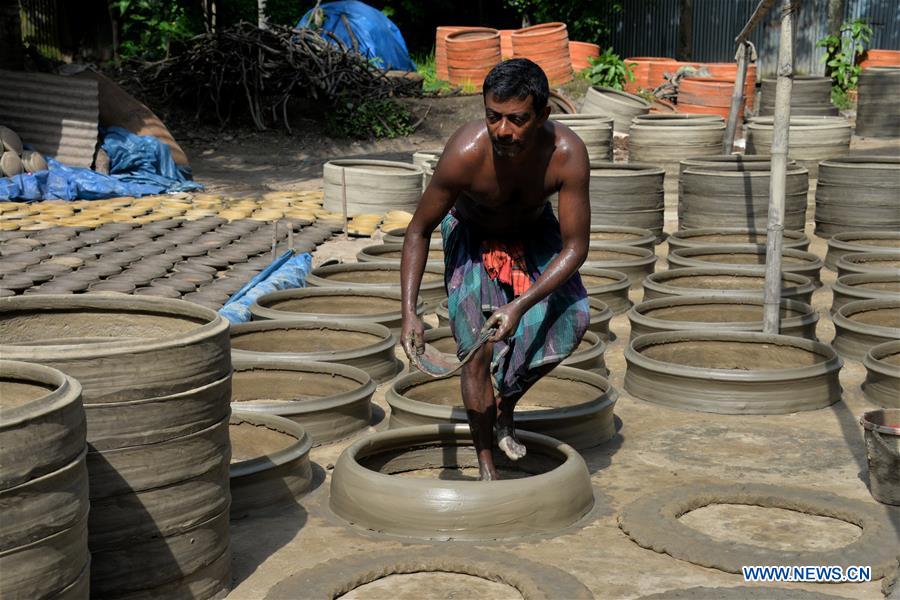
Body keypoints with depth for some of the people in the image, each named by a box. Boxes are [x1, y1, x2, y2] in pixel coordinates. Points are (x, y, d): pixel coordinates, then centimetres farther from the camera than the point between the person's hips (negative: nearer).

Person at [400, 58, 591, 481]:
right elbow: (418, 230, -22)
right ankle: (486, 465, 2)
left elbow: (576, 247, -27)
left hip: (533, 229, 2)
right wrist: (409, 312, -30)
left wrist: (521, 306, -38)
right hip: (473, 235, -2)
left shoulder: (568, 154, -34)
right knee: (479, 347, -13)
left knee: (572, 317, -18)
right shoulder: (465, 153, -37)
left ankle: (506, 405, 6)